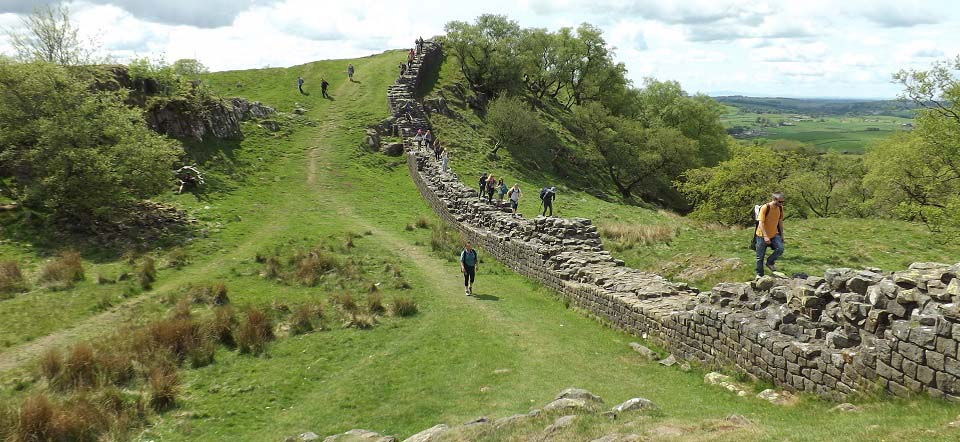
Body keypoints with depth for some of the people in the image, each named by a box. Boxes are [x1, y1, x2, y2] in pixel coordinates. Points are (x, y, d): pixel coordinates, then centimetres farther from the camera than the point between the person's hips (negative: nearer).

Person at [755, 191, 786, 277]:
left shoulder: (780, 208, -1)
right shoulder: (765, 208, -20)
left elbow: (780, 221, 11)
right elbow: (761, 223, -22)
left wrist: (782, 234, 12)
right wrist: (765, 236, -30)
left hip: (774, 234, 4)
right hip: (762, 235, -4)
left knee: (780, 249, -20)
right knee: (760, 256, 2)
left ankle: (770, 262, 5)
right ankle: (759, 274, 17)